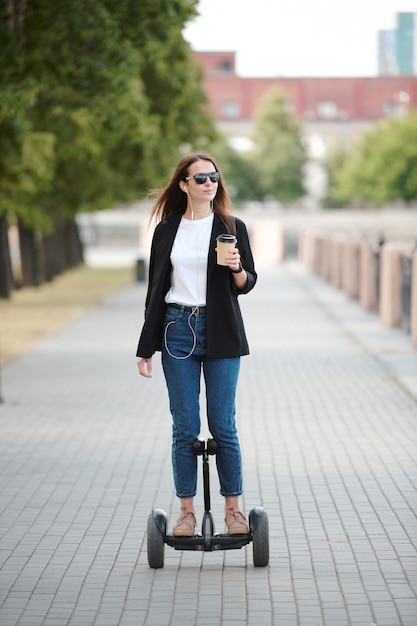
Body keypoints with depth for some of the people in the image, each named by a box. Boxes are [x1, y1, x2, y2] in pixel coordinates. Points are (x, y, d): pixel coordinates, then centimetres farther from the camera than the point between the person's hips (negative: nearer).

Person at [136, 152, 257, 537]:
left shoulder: (232, 227, 3)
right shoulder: (166, 230, 7)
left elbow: (247, 283, 5)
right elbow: (156, 289, 10)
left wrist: (237, 268, -19)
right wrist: (145, 348, 8)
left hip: (221, 332, -1)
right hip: (177, 330, 1)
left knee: (223, 425, -1)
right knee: (185, 427, 1)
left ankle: (233, 508, 9)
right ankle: (187, 510, 8)